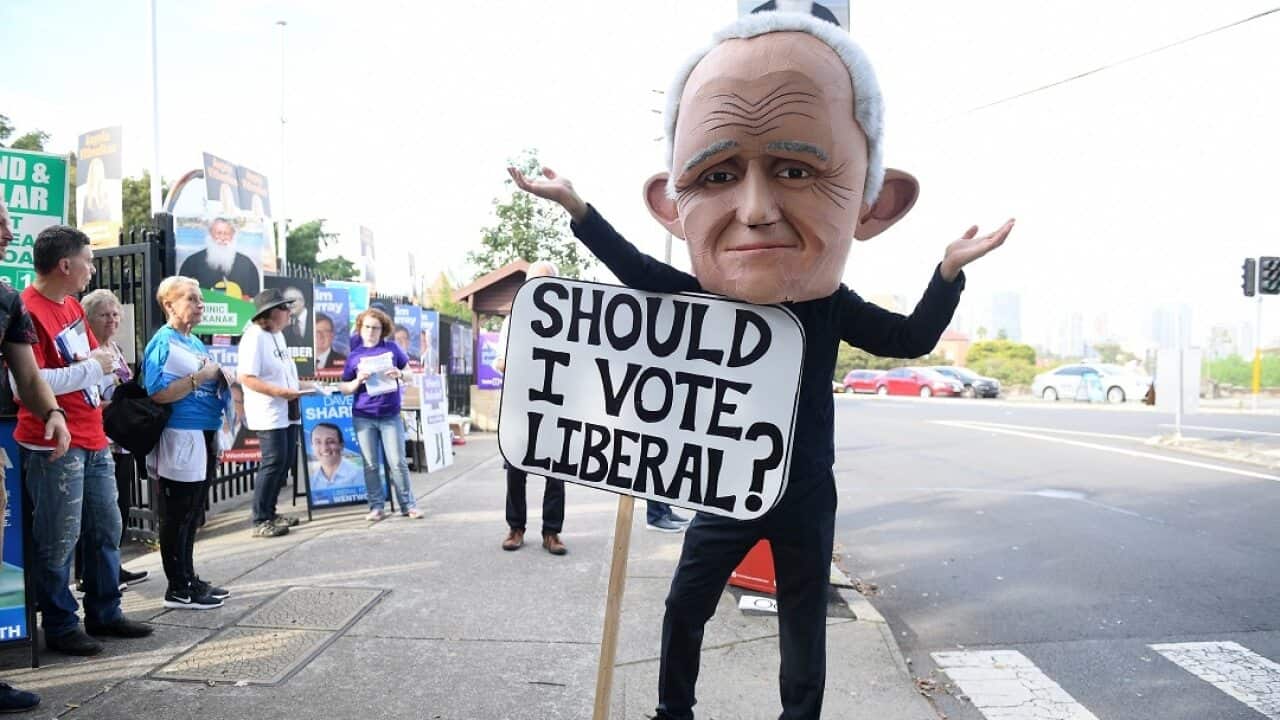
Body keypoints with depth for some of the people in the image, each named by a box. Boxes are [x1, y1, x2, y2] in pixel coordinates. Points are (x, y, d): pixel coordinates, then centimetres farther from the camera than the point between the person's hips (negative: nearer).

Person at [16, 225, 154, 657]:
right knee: (59, 539, -1)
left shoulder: (71, 306, 12)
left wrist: (102, 362, 4)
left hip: (93, 441, 9)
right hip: (55, 445, -9)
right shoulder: (28, 311, -15)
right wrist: (91, 368, -17)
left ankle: (104, 613, 27)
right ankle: (60, 626, 13)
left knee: (106, 529, 15)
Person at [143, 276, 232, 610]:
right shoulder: (163, 343, -11)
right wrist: (201, 376, -21)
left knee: (192, 515, 16)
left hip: (204, 438, 9)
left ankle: (189, 579, 25)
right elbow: (158, 394, -22)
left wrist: (220, 379, 6)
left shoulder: (195, 342, 15)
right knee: (177, 516, -1)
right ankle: (178, 589, 7)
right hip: (179, 439, -9)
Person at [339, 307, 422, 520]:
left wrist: (399, 374, -13)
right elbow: (344, 388, 8)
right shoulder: (354, 355, 6)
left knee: (398, 462, -1)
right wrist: (358, 381, -12)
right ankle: (376, 506, 12)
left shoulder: (392, 348, 5)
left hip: (390, 416, -1)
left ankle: (408, 505, 7)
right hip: (363, 417, 1)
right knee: (371, 465, 4)